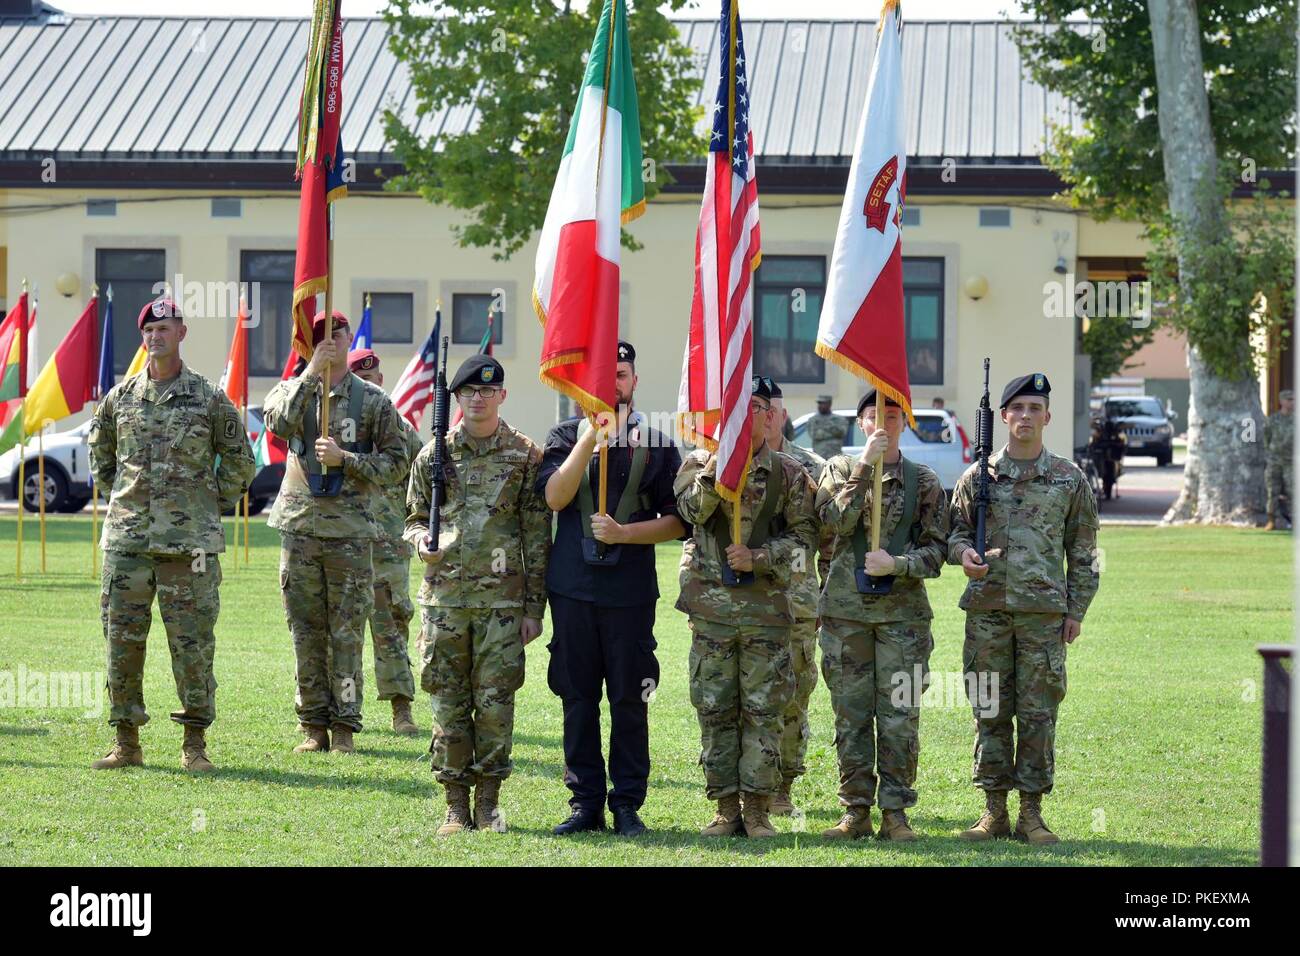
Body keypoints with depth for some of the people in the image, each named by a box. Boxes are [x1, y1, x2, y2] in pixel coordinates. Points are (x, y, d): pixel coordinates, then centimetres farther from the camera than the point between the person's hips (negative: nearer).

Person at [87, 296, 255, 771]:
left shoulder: (209, 398, 1)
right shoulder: (120, 397, 8)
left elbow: (239, 461, 11)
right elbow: (99, 452, 24)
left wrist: (213, 506, 6)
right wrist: (117, 496, 15)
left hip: (189, 542, -3)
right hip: (126, 540, 3)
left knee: (192, 643, -1)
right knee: (122, 641, 3)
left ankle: (195, 744, 7)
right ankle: (126, 743, 12)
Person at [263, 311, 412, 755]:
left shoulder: (373, 400, 6)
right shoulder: (292, 389, 9)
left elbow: (397, 461, 4)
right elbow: (279, 422, -14)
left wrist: (345, 459, -9)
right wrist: (311, 372, -15)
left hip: (350, 531, -1)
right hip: (299, 526, 2)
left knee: (347, 633, -2)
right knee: (306, 633, 4)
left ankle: (345, 726, 4)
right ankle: (313, 725, 10)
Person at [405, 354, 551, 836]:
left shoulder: (525, 455, 3)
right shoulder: (434, 454, 7)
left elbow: (537, 536, 2)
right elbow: (415, 517, 16)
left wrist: (534, 606, -1)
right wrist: (422, 540, -9)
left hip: (502, 599, -1)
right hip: (444, 595, 1)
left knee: (495, 702, 0)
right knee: (449, 703, 3)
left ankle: (489, 802, 11)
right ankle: (456, 804, 11)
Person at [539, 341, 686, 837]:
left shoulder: (657, 444, 6)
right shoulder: (567, 435, 8)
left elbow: (677, 522, 4)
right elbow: (554, 496, -9)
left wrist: (623, 533, -10)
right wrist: (592, 435, -14)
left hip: (631, 592, -1)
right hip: (572, 589, 1)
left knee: (630, 700, 1)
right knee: (577, 698, 5)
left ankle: (627, 805, 9)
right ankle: (585, 802, 12)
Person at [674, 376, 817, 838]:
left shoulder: (788, 473, 6)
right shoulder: (700, 462, 6)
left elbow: (804, 539, 3)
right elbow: (691, 509, -13)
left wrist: (758, 557, -11)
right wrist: (716, 467, -24)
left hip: (767, 608, 0)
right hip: (711, 605, 0)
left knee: (764, 710, 1)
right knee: (715, 709, 3)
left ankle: (756, 808, 7)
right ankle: (726, 808, 10)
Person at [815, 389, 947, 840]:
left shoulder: (924, 480, 7)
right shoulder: (840, 469, 8)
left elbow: (936, 549, 4)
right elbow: (836, 520, -11)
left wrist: (897, 565, -14)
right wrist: (865, 465, -14)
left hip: (904, 612, 0)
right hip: (845, 610, 1)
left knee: (900, 715, -2)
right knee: (851, 715, 3)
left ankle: (895, 812, 4)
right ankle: (855, 811, 10)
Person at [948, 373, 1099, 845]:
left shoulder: (1069, 479, 6)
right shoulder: (978, 476, 7)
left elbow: (1082, 552, 8)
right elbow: (954, 531, 12)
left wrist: (1076, 611, 3)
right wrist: (964, 553, -11)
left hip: (1044, 611, -1)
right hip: (988, 609, 1)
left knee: (1038, 713, 0)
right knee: (990, 712, 3)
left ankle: (1031, 814, 5)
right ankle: (994, 811, 10)